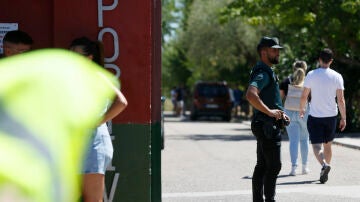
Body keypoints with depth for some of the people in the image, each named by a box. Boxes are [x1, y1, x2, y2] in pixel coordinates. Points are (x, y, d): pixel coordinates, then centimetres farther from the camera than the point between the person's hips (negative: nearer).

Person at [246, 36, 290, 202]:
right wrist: (269, 111, -27)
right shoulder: (262, 73, -15)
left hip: (267, 125, 10)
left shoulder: (267, 71, 19)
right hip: (267, 126, -10)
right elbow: (251, 95, -33)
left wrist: (280, 113, 19)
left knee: (262, 166, 12)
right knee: (274, 166, -9)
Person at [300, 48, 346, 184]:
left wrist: (302, 109, 17)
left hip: (315, 116, -2)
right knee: (327, 145, 17)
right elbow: (341, 100, -5)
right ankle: (324, 173, 22)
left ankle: (324, 164, -31)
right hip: (331, 116, 2)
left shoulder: (311, 75, -5)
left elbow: (304, 96, -1)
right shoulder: (337, 76, -3)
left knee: (317, 145, -4)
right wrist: (343, 118, 2)